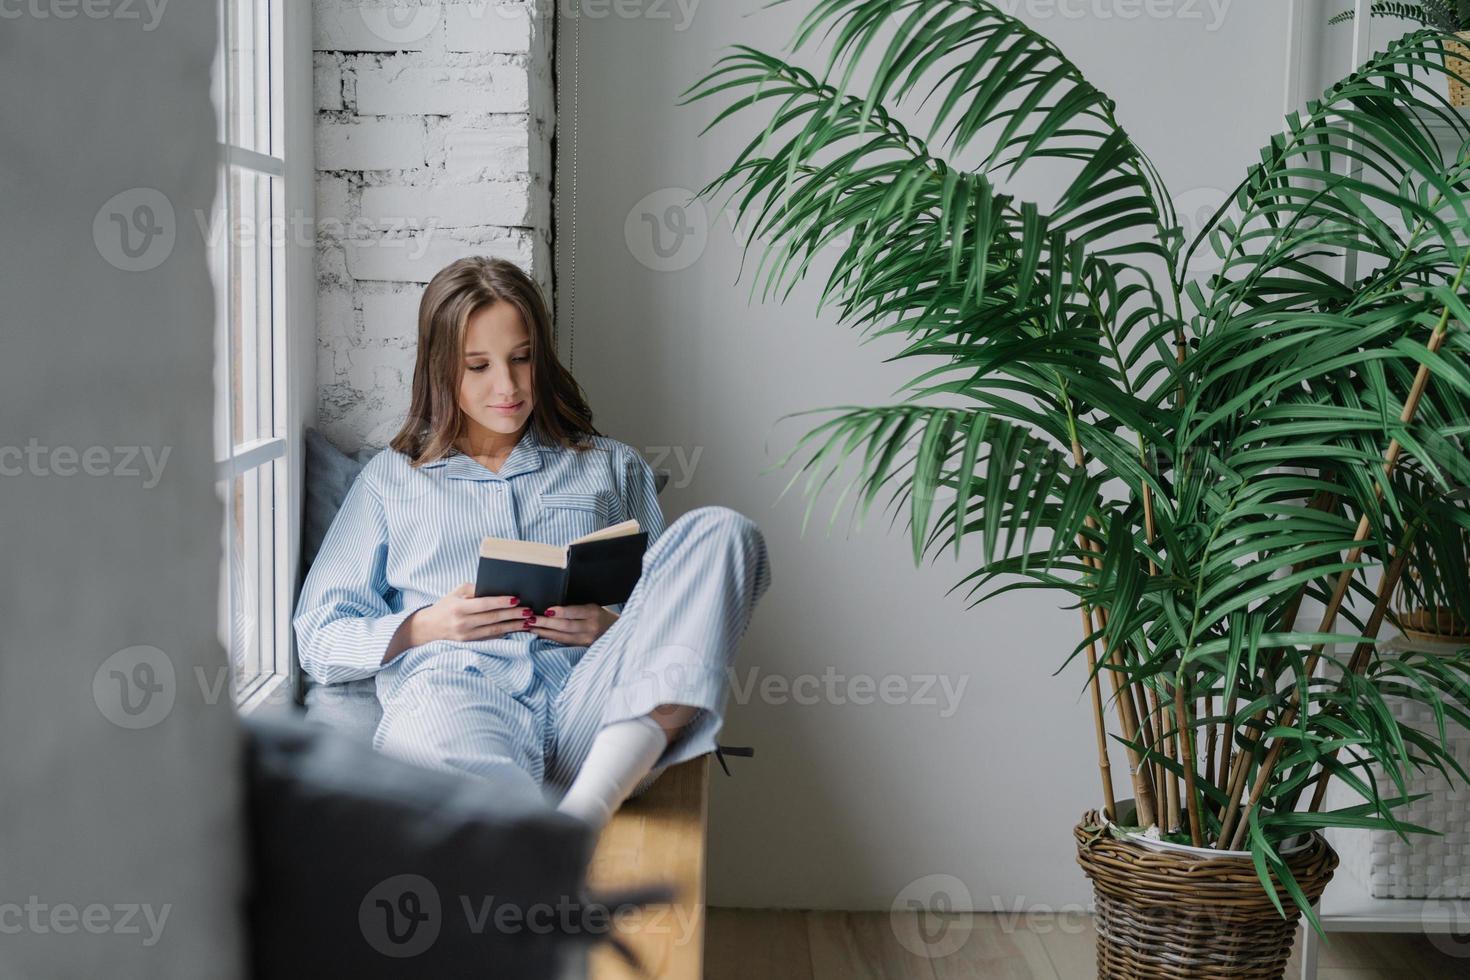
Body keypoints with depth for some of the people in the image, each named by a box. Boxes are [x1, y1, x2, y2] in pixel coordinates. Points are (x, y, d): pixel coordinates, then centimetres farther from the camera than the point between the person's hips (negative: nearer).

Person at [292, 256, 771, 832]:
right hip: (454, 691, -1)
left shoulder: (611, 467, 28)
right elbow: (318, 639, 20)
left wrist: (616, 629, 0)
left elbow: (673, 614, 23)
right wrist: (422, 627, 1)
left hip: (590, 700, 2)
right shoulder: (391, 478, 26)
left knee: (719, 531, -24)